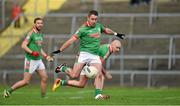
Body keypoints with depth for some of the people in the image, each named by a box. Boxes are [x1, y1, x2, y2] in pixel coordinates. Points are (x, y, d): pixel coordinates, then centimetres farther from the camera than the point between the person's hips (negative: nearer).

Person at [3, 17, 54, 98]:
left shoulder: (41, 35, 13)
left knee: (44, 78, -2)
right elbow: (23, 45, -18)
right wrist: (32, 53, -29)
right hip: (30, 60, -8)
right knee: (26, 81, -5)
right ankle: (8, 91, 9)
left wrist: (46, 56, 17)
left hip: (38, 60, 8)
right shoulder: (31, 34, -12)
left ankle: (43, 97, 6)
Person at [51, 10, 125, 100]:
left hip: (95, 55, 5)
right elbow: (71, 40, -9)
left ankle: (97, 94, -7)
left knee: (98, 74, -12)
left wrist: (116, 34, 42)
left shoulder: (98, 26, 8)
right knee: (74, 75, -11)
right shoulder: (83, 29, -10)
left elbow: (106, 30, 32)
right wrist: (60, 50, -10)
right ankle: (63, 68, 16)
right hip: (85, 54, -5)